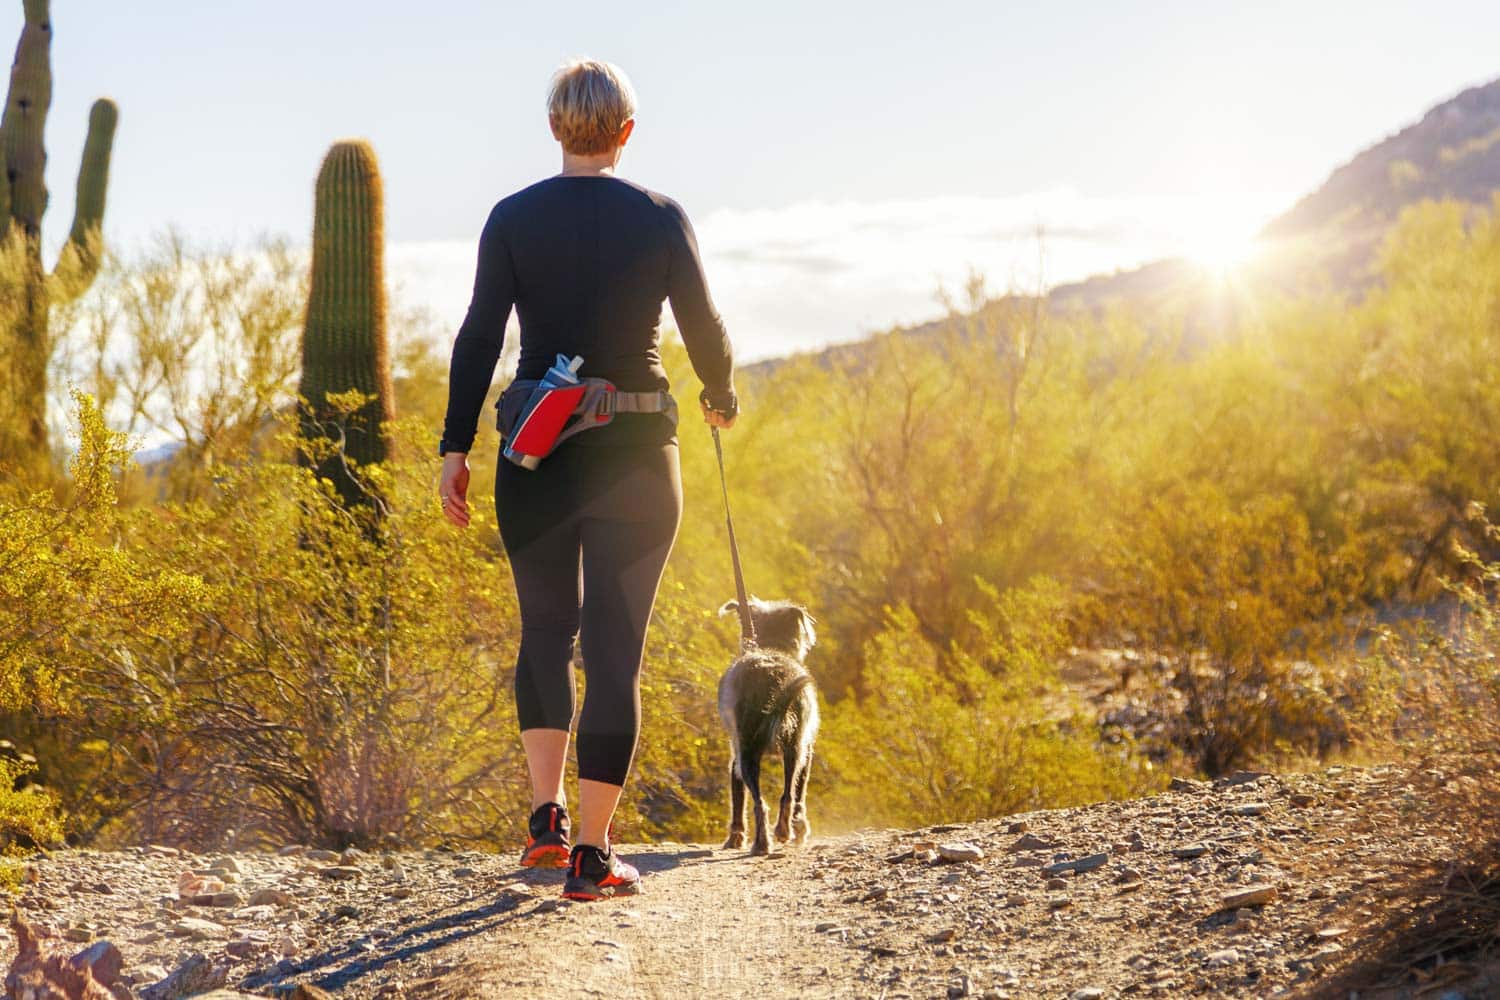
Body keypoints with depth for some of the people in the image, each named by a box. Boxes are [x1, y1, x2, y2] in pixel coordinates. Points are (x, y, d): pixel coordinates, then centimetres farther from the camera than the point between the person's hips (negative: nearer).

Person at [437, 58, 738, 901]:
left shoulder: (514, 219, -1)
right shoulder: (661, 219, -3)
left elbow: (480, 337, -6)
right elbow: (705, 328, 2)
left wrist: (456, 449, -2)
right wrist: (721, 398, 22)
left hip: (538, 458, 1)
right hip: (635, 457, -1)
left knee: (547, 629, 20)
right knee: (615, 650, 3)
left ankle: (548, 816, 8)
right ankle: (592, 855, 3)